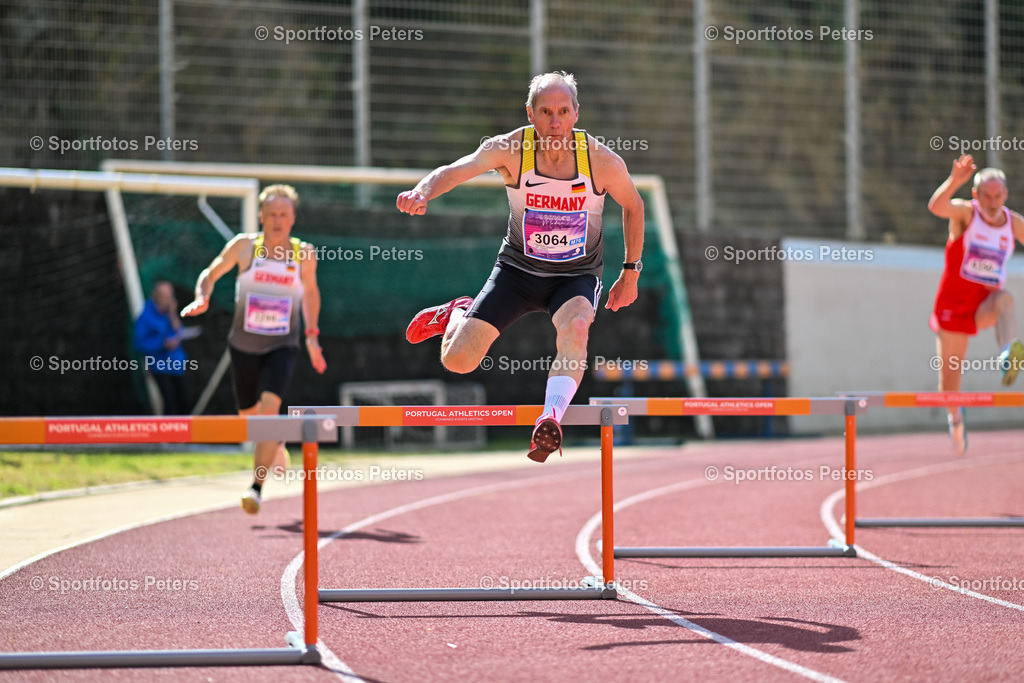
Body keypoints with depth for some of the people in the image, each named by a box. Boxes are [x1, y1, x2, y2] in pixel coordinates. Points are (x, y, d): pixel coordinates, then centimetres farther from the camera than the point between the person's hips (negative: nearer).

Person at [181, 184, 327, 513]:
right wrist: (202, 297, -15)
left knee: (269, 406, -24)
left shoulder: (305, 254, -4)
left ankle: (257, 486, -22)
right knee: (249, 414, 14)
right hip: (243, 346, 2)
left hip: (282, 347, -2)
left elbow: (311, 292, 14)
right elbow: (210, 274, 6)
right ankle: (276, 446, 51)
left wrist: (312, 336, 11)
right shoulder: (244, 246, -6)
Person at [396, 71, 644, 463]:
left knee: (575, 327, -36)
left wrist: (631, 272, 8)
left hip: (577, 276, -1)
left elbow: (633, 206, 4)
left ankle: (551, 418, -44)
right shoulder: (511, 150, -18)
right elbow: (456, 170, -30)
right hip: (518, 270, 1)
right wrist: (422, 192, -53)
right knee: (457, 360, -5)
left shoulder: (602, 161, -15)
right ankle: (457, 314, 29)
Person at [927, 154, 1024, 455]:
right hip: (953, 305, -1)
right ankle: (955, 417, 36)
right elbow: (936, 207, -33)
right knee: (950, 380, 2)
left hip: (985, 306, 1)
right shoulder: (965, 212, -12)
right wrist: (954, 181, -53)